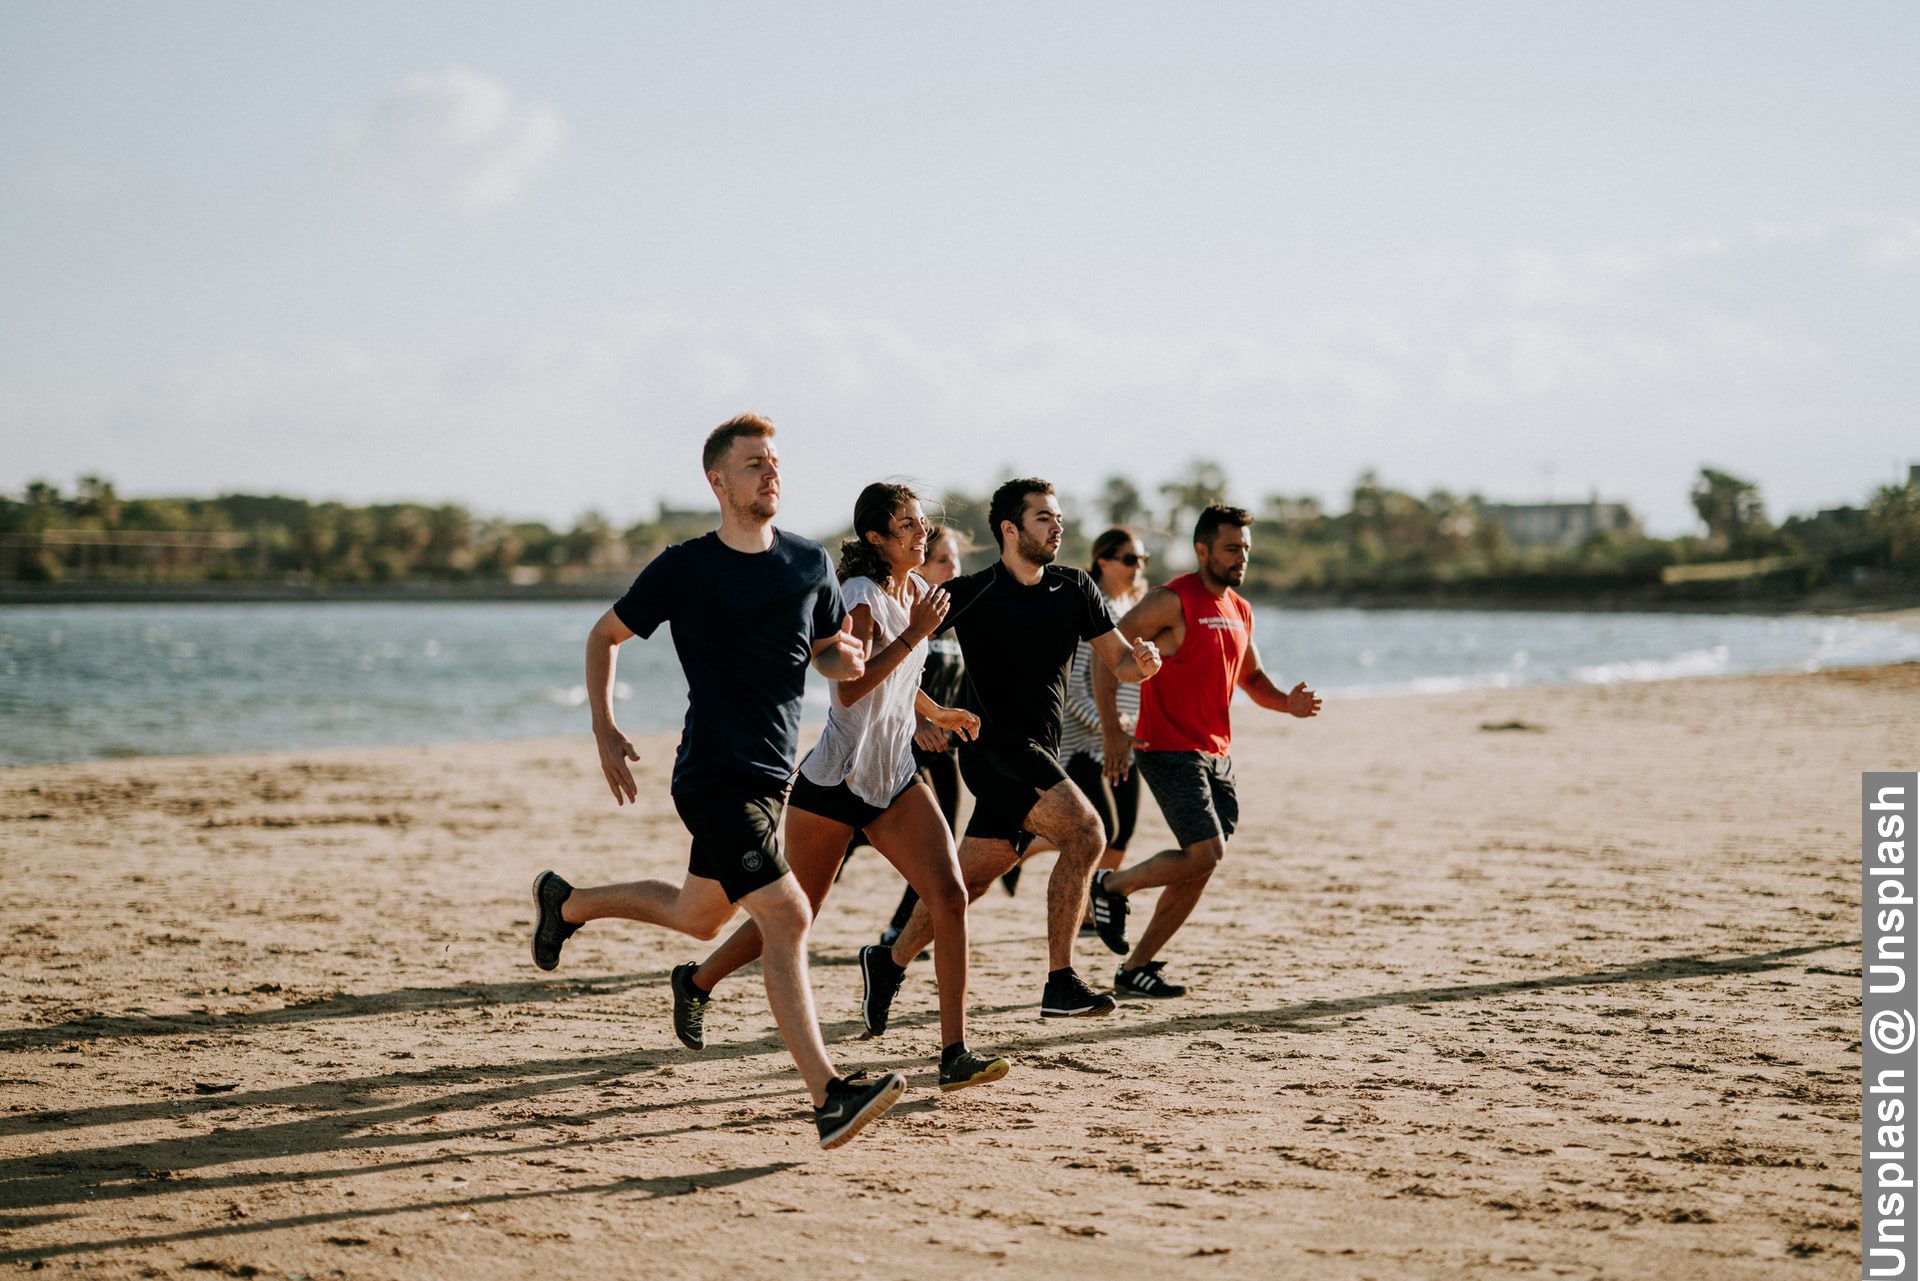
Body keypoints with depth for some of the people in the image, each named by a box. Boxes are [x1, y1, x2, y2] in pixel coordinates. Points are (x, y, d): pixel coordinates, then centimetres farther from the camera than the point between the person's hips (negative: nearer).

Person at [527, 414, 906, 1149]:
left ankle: (566, 902, 45)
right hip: (716, 776, -7)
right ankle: (827, 1097, -20)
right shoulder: (685, 568, -6)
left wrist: (846, 660, -7)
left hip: (772, 772, 7)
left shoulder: (810, 564, 7)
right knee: (786, 916, -18)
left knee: (698, 916, 21)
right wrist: (605, 733, -3)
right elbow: (605, 635, 6)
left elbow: (829, 655, 18)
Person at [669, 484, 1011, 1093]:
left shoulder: (917, 591, 10)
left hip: (895, 780, 7)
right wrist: (915, 634, -27)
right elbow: (851, 688, -29)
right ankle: (698, 981, 34)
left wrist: (937, 714, 29)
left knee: (950, 897, -12)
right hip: (833, 783, -7)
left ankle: (954, 1053, -12)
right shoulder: (860, 596, -15)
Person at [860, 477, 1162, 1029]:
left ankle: (888, 963, 26)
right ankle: (1060, 984, -20)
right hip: (996, 748, -6)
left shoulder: (1075, 590, 8)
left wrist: (1143, 660, -12)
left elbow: (1118, 661, 10)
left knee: (970, 877, 9)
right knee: (1085, 831, -23)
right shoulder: (970, 595, -6)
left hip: (1040, 755, 6)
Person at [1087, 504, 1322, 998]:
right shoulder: (1173, 601, -12)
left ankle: (1135, 968, 15)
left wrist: (1288, 702, 3)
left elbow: (1251, 677, 25)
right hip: (1169, 750, -8)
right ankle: (1113, 886, 6)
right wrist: (1112, 730, -21)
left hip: (1216, 754, 8)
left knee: (1199, 868, 6)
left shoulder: (1240, 610, 13)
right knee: (1206, 854, -18)